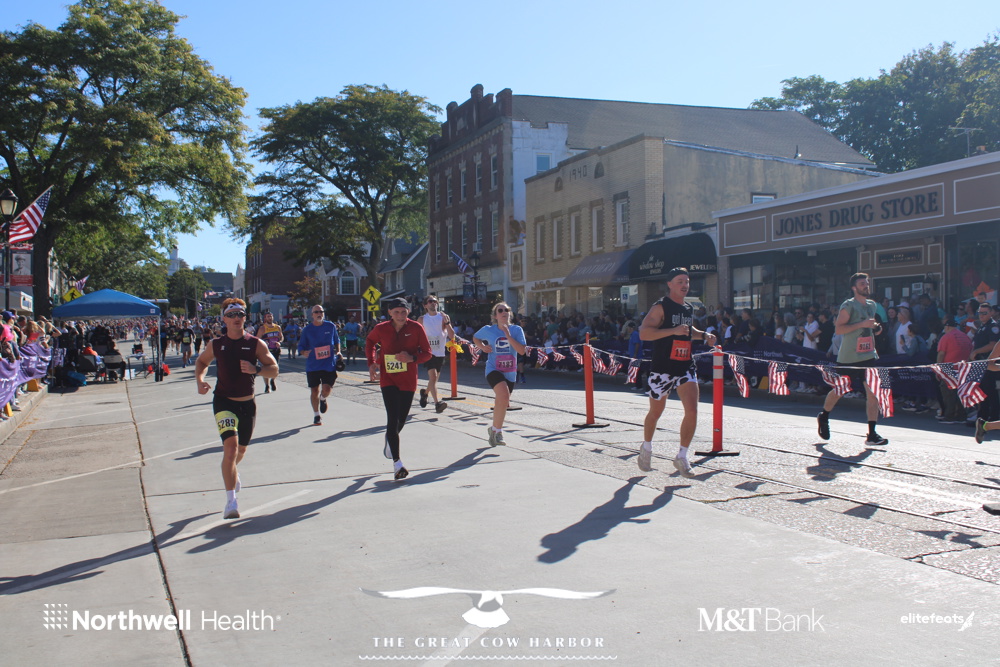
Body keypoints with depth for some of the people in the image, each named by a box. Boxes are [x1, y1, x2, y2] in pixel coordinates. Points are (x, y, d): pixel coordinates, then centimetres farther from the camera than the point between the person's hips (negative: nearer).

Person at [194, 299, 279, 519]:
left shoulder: (256, 344, -5)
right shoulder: (216, 345, -2)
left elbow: (274, 370, -6)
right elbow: (201, 361, 16)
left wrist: (255, 369, -25)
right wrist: (199, 380, -3)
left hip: (247, 403, 2)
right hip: (224, 402, -2)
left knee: (241, 449, 19)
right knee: (230, 446, -20)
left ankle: (232, 471, 55)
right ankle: (231, 500, -17)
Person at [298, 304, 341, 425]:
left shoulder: (331, 326, 4)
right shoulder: (307, 329, 0)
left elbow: (337, 340, 18)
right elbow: (301, 346, 4)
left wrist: (338, 352, 4)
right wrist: (304, 352, -17)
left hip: (329, 364, 0)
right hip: (312, 365, 0)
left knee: (327, 388, -10)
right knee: (314, 391, 5)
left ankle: (322, 399, 29)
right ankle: (316, 416, 22)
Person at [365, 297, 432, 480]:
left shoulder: (416, 328, -8)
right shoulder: (381, 329, -6)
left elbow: (427, 353, -4)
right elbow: (370, 341, 16)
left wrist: (412, 358, -23)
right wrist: (371, 362, 2)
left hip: (408, 380, 1)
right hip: (388, 379, -1)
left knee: (401, 419, 12)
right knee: (392, 418, -11)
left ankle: (390, 439, 48)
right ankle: (397, 463, -10)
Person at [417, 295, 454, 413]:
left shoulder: (443, 317, 4)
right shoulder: (422, 319, 4)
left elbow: (452, 336, -1)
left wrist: (447, 323, -14)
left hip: (440, 353, 3)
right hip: (428, 352, -3)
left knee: (434, 379, 15)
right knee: (433, 377, -20)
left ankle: (425, 393, 45)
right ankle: (437, 403, -26)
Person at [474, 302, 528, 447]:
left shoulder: (516, 330, -2)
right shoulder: (488, 330, -3)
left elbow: (522, 350, -13)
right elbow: (475, 338, 17)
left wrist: (508, 335, -19)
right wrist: (482, 347, -2)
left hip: (510, 372, 3)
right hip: (493, 370, -3)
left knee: (502, 403, 16)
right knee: (504, 396, -28)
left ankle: (494, 429, 42)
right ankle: (497, 430, -13)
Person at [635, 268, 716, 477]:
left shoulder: (688, 308, 12)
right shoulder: (661, 307, -10)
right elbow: (643, 333, -21)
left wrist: (703, 335, 13)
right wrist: (673, 330, -28)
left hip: (686, 367, 5)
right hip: (662, 368, -5)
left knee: (692, 411, -10)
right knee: (656, 412, 11)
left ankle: (682, 456, 2)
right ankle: (646, 447, 36)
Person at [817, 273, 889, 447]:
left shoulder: (872, 305, 13)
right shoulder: (848, 305, -9)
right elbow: (838, 328, -18)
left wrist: (875, 326, 7)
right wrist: (862, 324, -24)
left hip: (869, 356, 5)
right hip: (848, 357, -5)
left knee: (873, 393, -7)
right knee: (839, 390, 10)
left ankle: (871, 434, -7)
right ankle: (823, 417, 37)